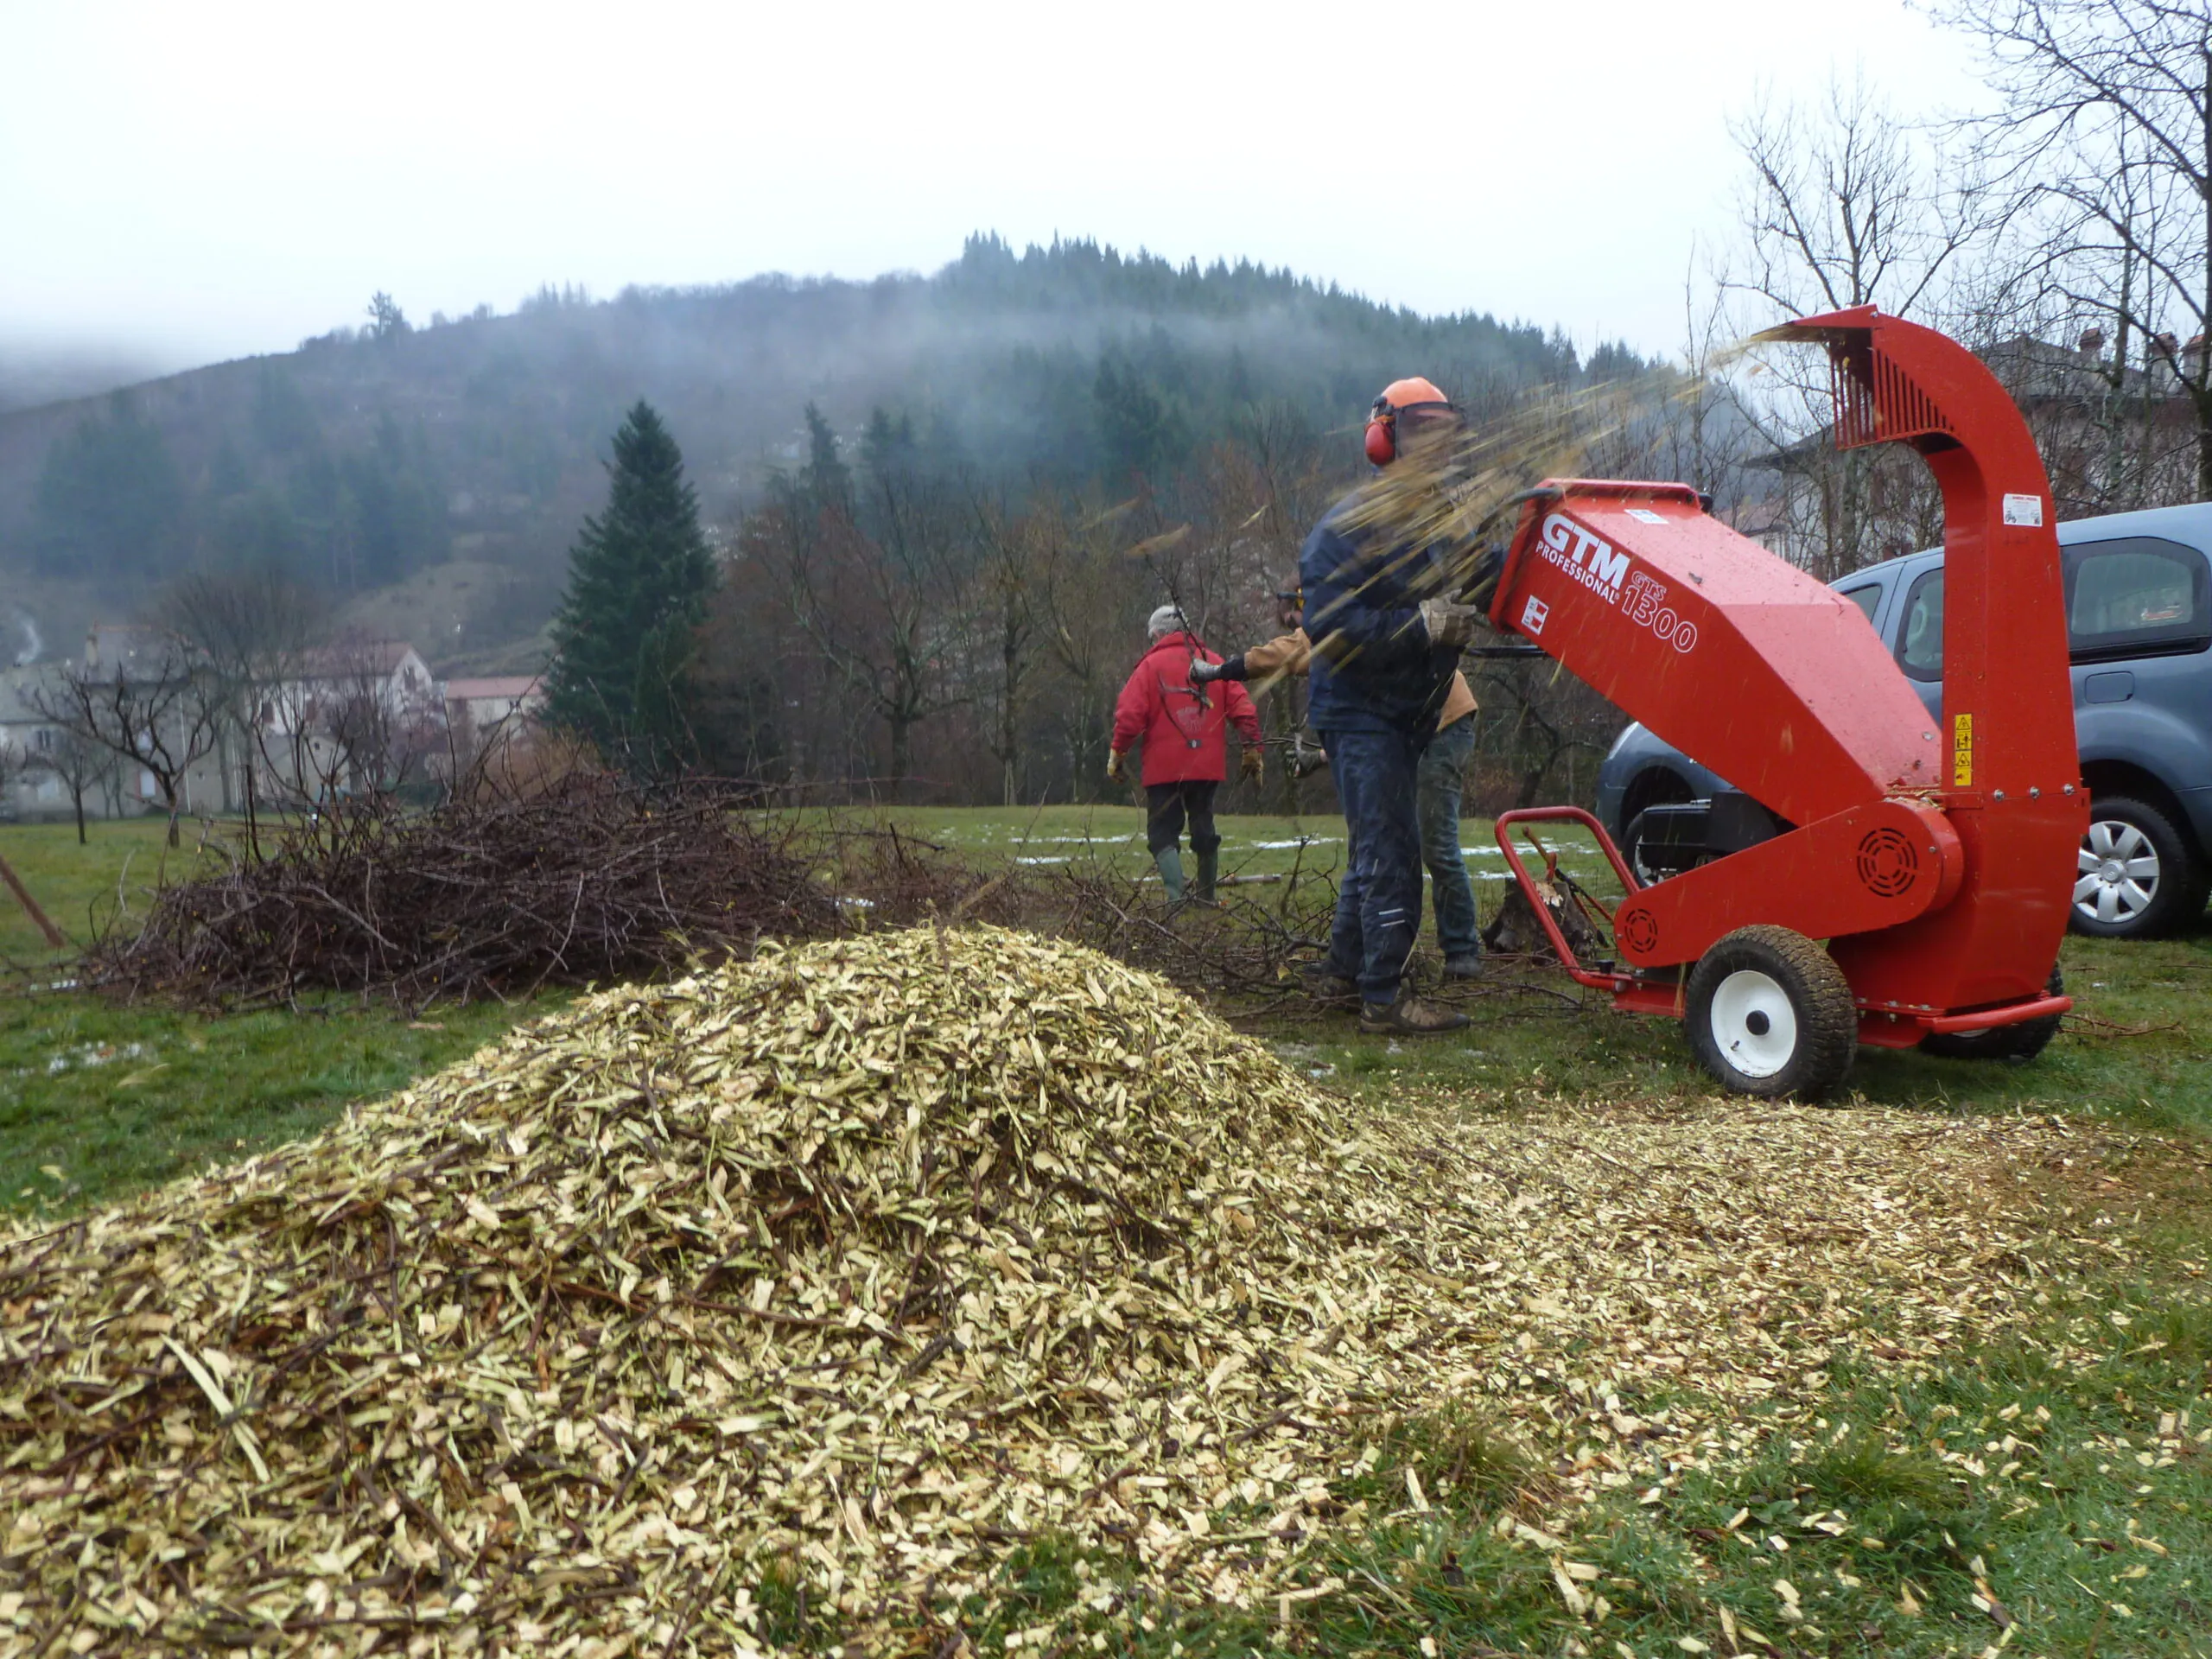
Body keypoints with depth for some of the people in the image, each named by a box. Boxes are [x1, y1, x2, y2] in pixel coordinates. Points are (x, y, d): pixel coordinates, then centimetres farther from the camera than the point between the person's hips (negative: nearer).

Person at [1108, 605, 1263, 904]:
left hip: (1164, 767, -4)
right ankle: (1206, 897, 23)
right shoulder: (1215, 663, 9)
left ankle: (1176, 894, -18)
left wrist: (1117, 755, 1)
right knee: (1204, 830, 16)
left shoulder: (1151, 665, -3)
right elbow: (1243, 709, 4)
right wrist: (1252, 750, 10)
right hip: (1208, 766, 4)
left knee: (1163, 831, 0)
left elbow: (1130, 715, -9)